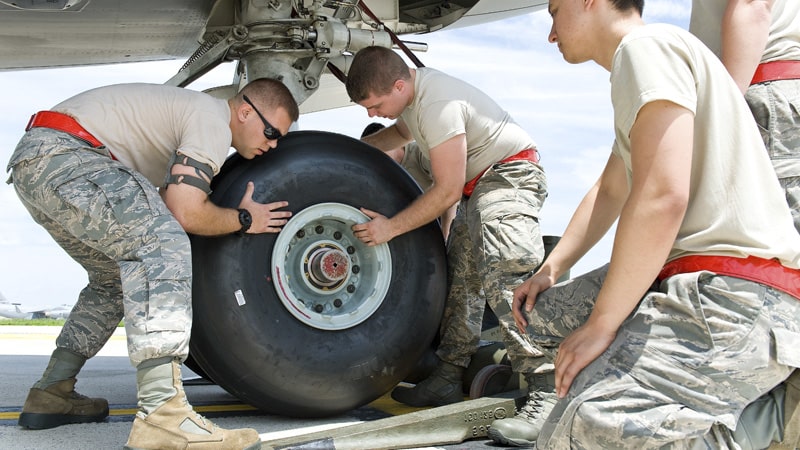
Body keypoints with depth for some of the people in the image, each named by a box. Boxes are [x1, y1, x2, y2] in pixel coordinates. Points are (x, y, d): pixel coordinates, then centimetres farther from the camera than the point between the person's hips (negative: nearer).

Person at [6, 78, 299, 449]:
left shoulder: (196, 113, 24)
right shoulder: (214, 120, -8)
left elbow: (168, 205, 26)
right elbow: (186, 213, -17)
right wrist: (244, 220, -1)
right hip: (61, 154, -11)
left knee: (118, 276, 22)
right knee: (163, 245, -25)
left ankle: (50, 395, 24)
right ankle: (161, 414, -37)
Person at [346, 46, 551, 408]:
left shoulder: (438, 106, -27)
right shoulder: (410, 88, 3)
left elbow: (448, 191, -24)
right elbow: (401, 131, 29)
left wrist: (391, 227, -18)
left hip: (511, 177, -11)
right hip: (477, 185, 11)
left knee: (503, 277, -24)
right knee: (460, 280, 7)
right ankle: (447, 378, 11)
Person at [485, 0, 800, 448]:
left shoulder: (646, 44, -10)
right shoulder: (635, 61, 24)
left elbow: (662, 198, -21)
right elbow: (609, 192, 35)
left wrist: (600, 324, -15)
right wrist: (551, 270, 24)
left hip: (737, 294, -11)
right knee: (545, 310, 20)